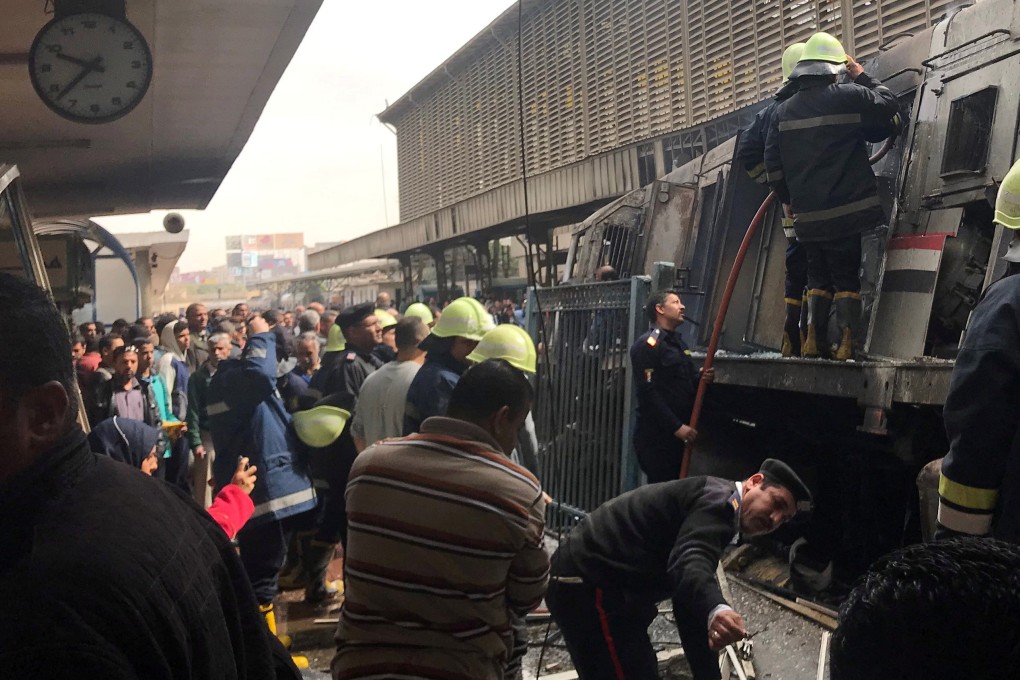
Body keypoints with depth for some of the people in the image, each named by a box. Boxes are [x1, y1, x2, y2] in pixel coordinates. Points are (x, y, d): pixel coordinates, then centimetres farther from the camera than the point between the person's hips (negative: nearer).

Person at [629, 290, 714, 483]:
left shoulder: (678, 342, 19)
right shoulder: (647, 345, -11)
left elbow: (687, 381, 21)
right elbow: (648, 393, -18)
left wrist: (702, 377, -2)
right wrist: (677, 426, -21)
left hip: (678, 434, 9)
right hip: (655, 436, -9)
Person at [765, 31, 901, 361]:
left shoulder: (783, 111, 6)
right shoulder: (850, 96, -7)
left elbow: (773, 164, 9)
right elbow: (889, 107, 8)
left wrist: (788, 199, 20)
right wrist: (863, 77, 15)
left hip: (807, 216, 4)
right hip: (849, 211, -4)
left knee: (819, 276, 16)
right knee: (847, 277, 3)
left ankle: (813, 340, 11)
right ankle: (848, 342, -2)